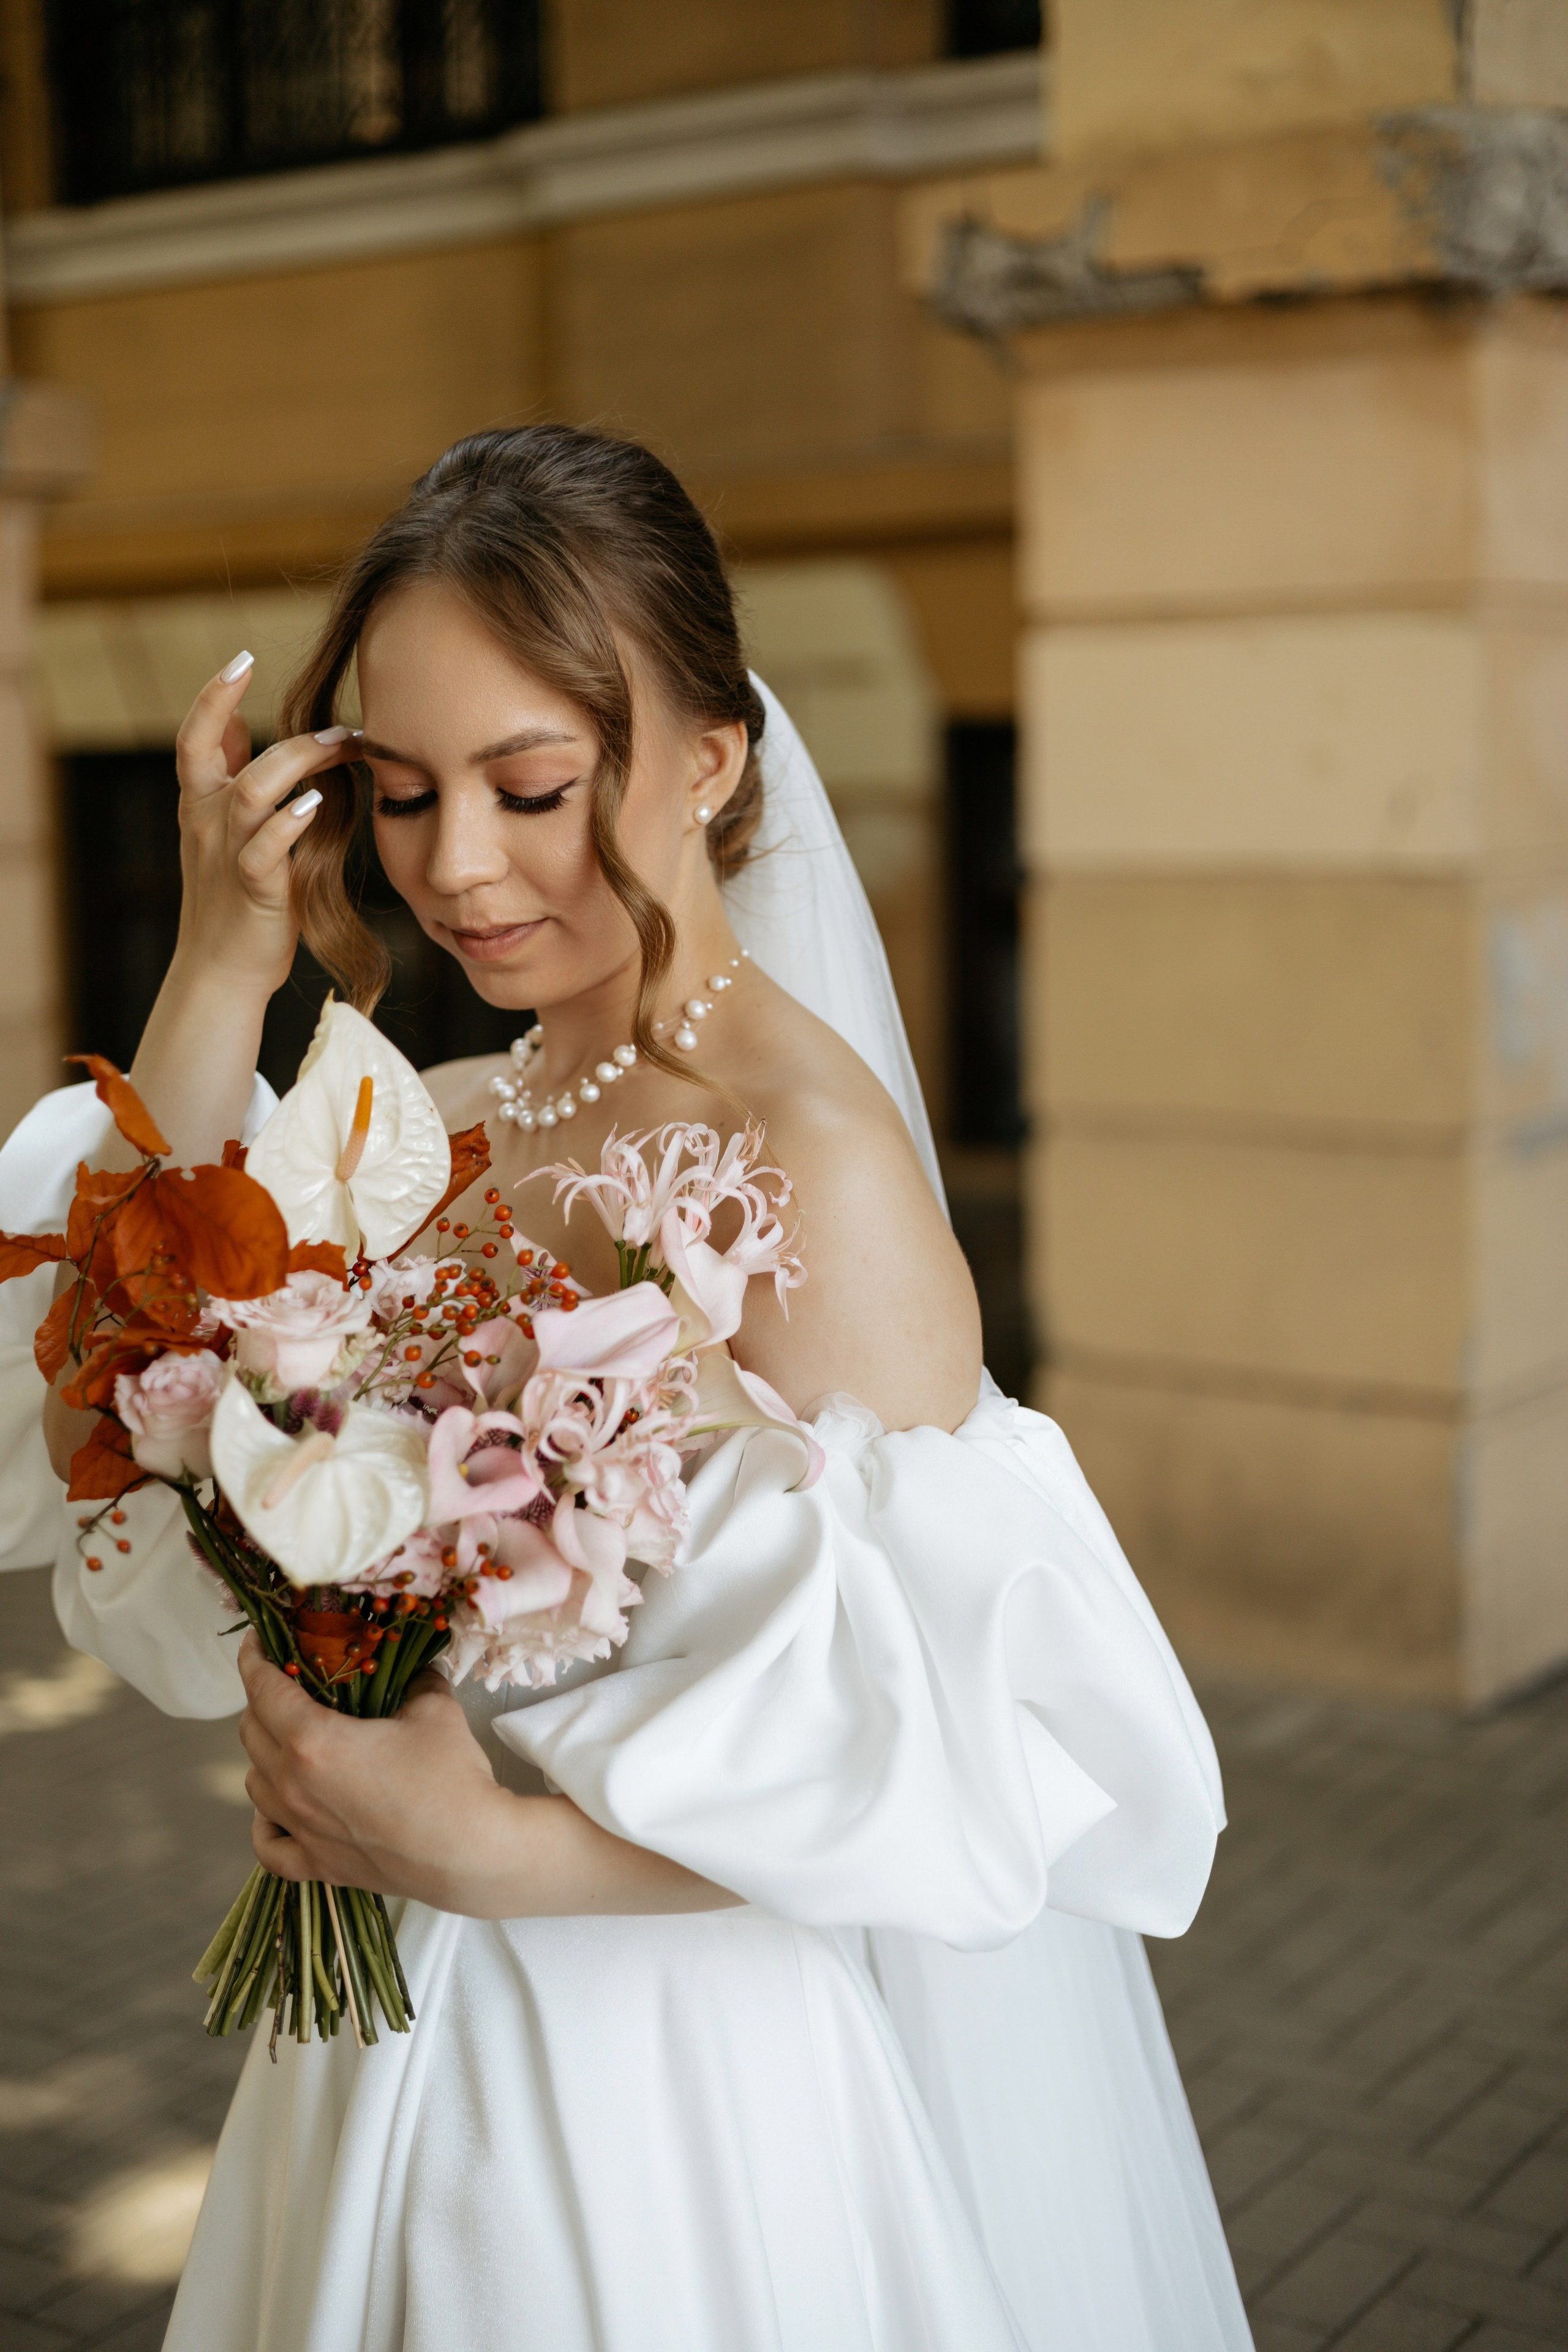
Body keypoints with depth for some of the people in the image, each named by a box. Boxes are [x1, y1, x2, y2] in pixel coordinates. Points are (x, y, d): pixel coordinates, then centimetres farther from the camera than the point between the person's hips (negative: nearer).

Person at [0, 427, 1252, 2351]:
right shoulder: (435, 1131, 0)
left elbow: (967, 1754, -21)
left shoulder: (808, 1155, -21)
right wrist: (219, 977, -12)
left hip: (680, 2104, -6)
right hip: (392, 2044, 6)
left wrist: (488, 1848, -20)